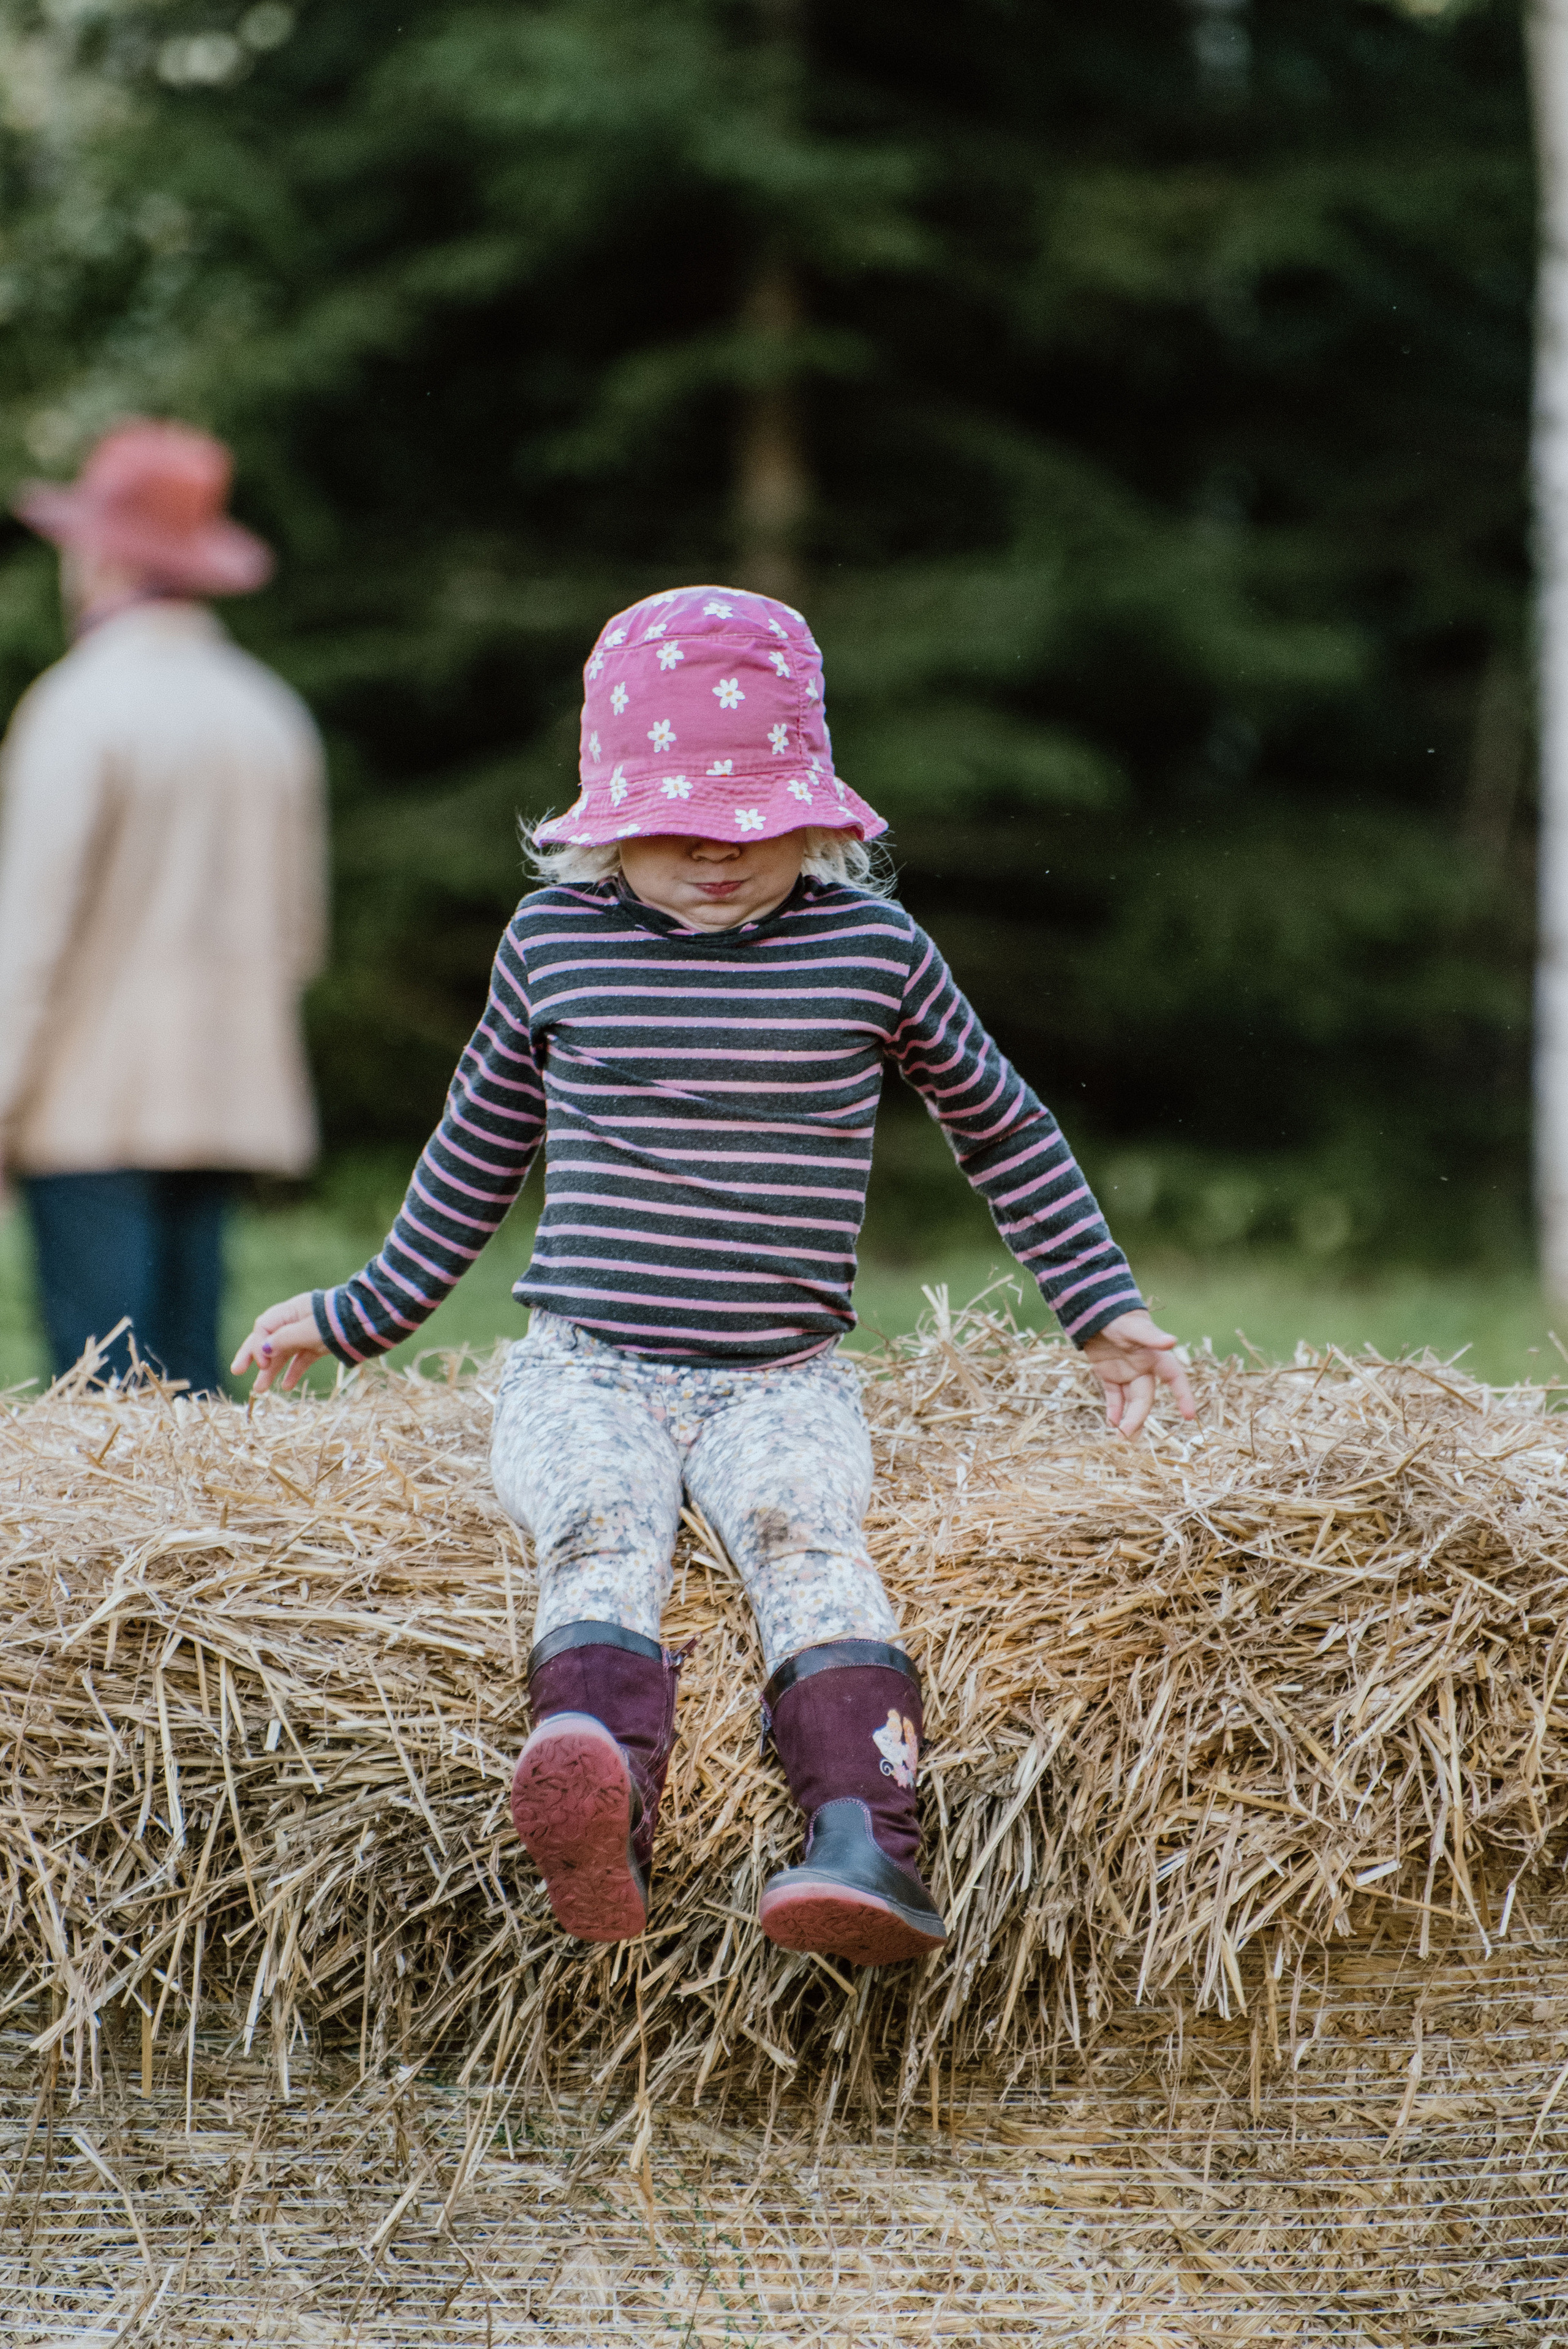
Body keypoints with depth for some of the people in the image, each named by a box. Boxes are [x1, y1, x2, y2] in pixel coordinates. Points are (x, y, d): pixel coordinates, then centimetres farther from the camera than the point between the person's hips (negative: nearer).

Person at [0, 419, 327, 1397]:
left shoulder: (81, 705, -9)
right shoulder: (272, 714, 12)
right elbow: (299, 929, 16)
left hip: (95, 1097, -6)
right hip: (226, 1092, 6)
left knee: (103, 1379, -6)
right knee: (191, 1368, 7)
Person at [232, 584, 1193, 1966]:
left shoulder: (873, 948, 6)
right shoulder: (555, 939, 8)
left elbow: (1003, 1129, 20)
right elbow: (483, 1142, 23)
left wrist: (1107, 1313, 21)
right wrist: (359, 1316, 29)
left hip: (782, 1378, 0)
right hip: (584, 1369, 0)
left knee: (800, 1524, -33)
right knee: (605, 1524, -32)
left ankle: (866, 1842, -51)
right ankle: (599, 1828, -58)